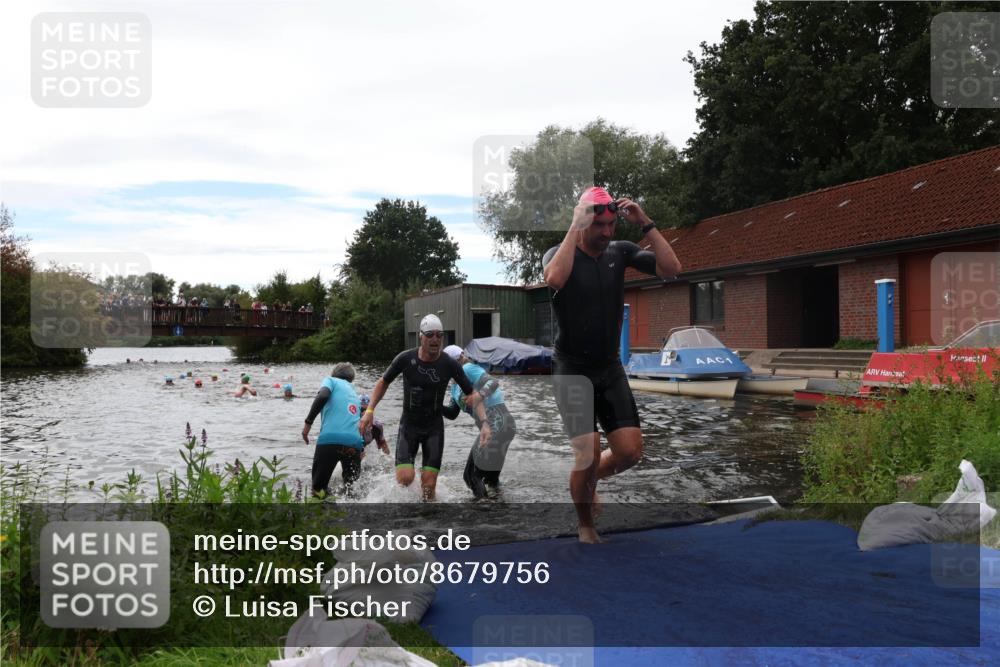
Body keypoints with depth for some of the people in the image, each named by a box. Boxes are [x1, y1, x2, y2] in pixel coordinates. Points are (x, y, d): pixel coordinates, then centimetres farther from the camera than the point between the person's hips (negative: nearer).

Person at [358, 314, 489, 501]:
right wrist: (370, 410, -5)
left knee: (428, 485, -6)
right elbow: (384, 382, 5)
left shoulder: (449, 364, -12)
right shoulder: (406, 358, -12)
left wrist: (484, 422, -19)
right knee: (405, 479, -16)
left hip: (434, 427, 0)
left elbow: (472, 394, -5)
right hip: (409, 425, 0)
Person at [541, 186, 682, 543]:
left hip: (611, 369, 4)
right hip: (572, 370, -4)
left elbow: (671, 268, -11)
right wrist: (575, 228, -27)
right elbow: (555, 279, -34)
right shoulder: (560, 254, -8)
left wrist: (645, 224, -16)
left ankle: (589, 480, 31)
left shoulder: (621, 252, 2)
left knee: (630, 451, -3)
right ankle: (585, 526, 15)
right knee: (589, 453, -11)